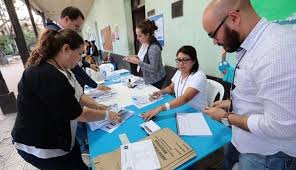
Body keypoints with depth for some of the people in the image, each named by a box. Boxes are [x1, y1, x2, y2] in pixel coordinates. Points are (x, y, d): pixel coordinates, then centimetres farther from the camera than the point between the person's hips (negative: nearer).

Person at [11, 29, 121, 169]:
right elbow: (77, 114, -28)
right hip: (39, 146, -8)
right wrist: (107, 115, -16)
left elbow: (76, 94, 6)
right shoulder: (46, 76, -33)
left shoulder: (59, 68, 0)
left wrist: (96, 106, -5)